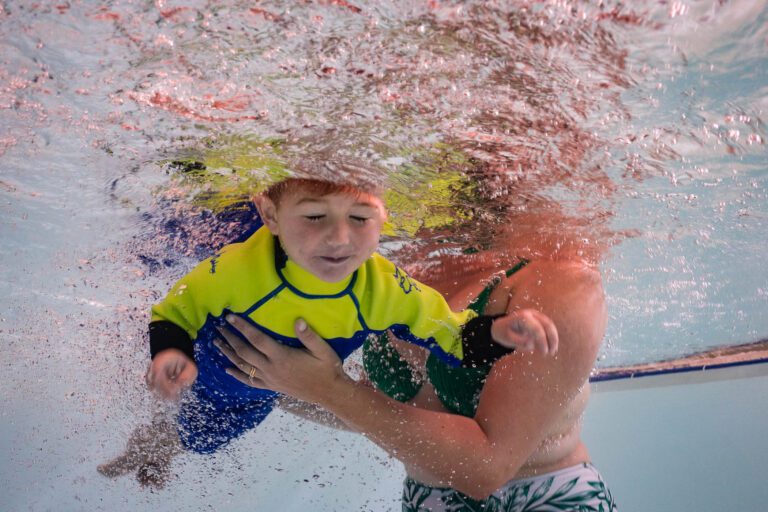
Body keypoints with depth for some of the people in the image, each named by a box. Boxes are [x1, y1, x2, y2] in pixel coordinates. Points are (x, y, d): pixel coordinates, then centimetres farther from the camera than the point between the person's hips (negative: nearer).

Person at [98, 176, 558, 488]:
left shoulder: (386, 290, -36)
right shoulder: (236, 271, -43)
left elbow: (456, 339, -24)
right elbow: (173, 315, -24)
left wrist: (498, 332, -44)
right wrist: (168, 353, -45)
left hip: (257, 399, 3)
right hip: (203, 366, -3)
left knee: (195, 439, 33)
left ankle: (161, 440, 66)